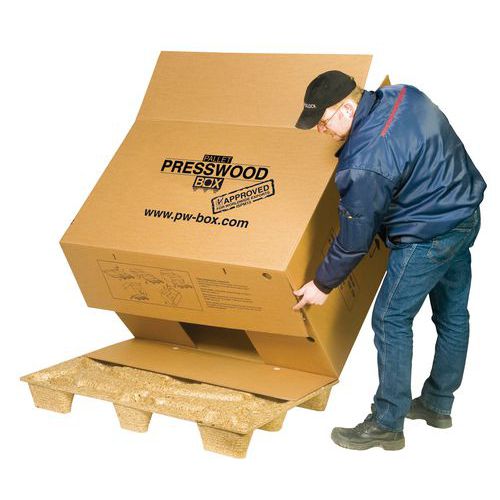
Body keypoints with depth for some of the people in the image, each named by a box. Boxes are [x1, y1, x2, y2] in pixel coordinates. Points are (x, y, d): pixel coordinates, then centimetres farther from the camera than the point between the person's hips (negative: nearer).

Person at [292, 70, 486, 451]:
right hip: (466, 215, 10)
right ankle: (438, 405, 35)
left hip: (427, 239, -10)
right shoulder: (403, 95, -5)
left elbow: (355, 239, -17)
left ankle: (387, 425, 10)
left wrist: (323, 284, -4)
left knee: (391, 320, 2)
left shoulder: (364, 164, -28)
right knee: (452, 314, 18)